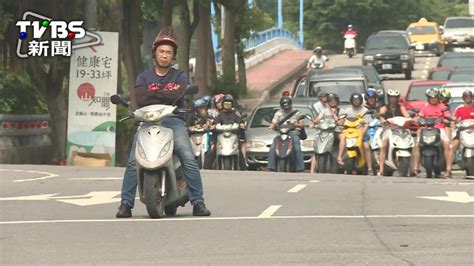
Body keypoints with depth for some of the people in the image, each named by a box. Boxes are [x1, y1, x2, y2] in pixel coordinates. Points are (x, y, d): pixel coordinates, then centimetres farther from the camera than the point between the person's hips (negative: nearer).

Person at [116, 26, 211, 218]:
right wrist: (166, 96, -4)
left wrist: (153, 94, -3)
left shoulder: (180, 76, 15)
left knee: (189, 159, -20)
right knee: (133, 162, -19)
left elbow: (178, 95, -7)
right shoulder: (144, 77, 17)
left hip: (173, 121, -1)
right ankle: (126, 203, -15)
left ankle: (198, 202, -15)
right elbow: (140, 99, -3)